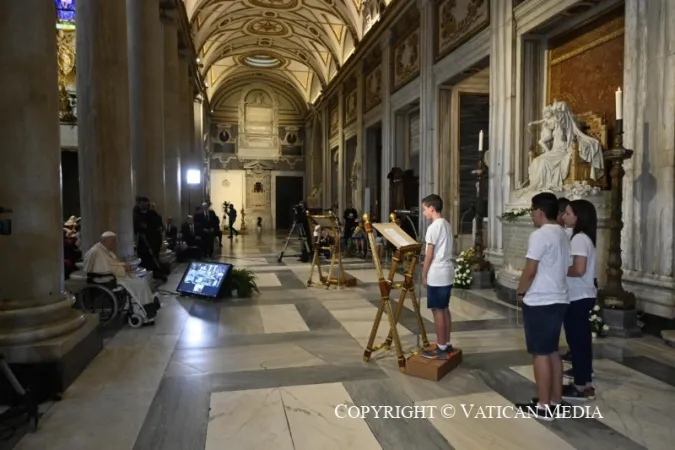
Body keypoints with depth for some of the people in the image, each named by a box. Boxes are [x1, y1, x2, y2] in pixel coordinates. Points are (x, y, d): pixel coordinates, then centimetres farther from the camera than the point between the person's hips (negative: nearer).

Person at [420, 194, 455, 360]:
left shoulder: (433, 227, -16)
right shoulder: (447, 225, 12)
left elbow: (429, 255, -15)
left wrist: (424, 274, -5)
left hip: (436, 274, -9)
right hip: (447, 272, 9)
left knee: (437, 310, -2)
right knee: (444, 309, 14)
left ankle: (441, 349, 4)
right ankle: (446, 344, 22)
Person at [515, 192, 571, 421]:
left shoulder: (540, 235, -17)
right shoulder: (563, 235, 12)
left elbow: (530, 271, -19)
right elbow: (566, 268, 17)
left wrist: (520, 292, -4)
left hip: (539, 302, -9)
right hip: (558, 300, 9)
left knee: (540, 353, -1)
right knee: (552, 351, 16)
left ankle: (543, 406, 7)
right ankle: (555, 400, 24)